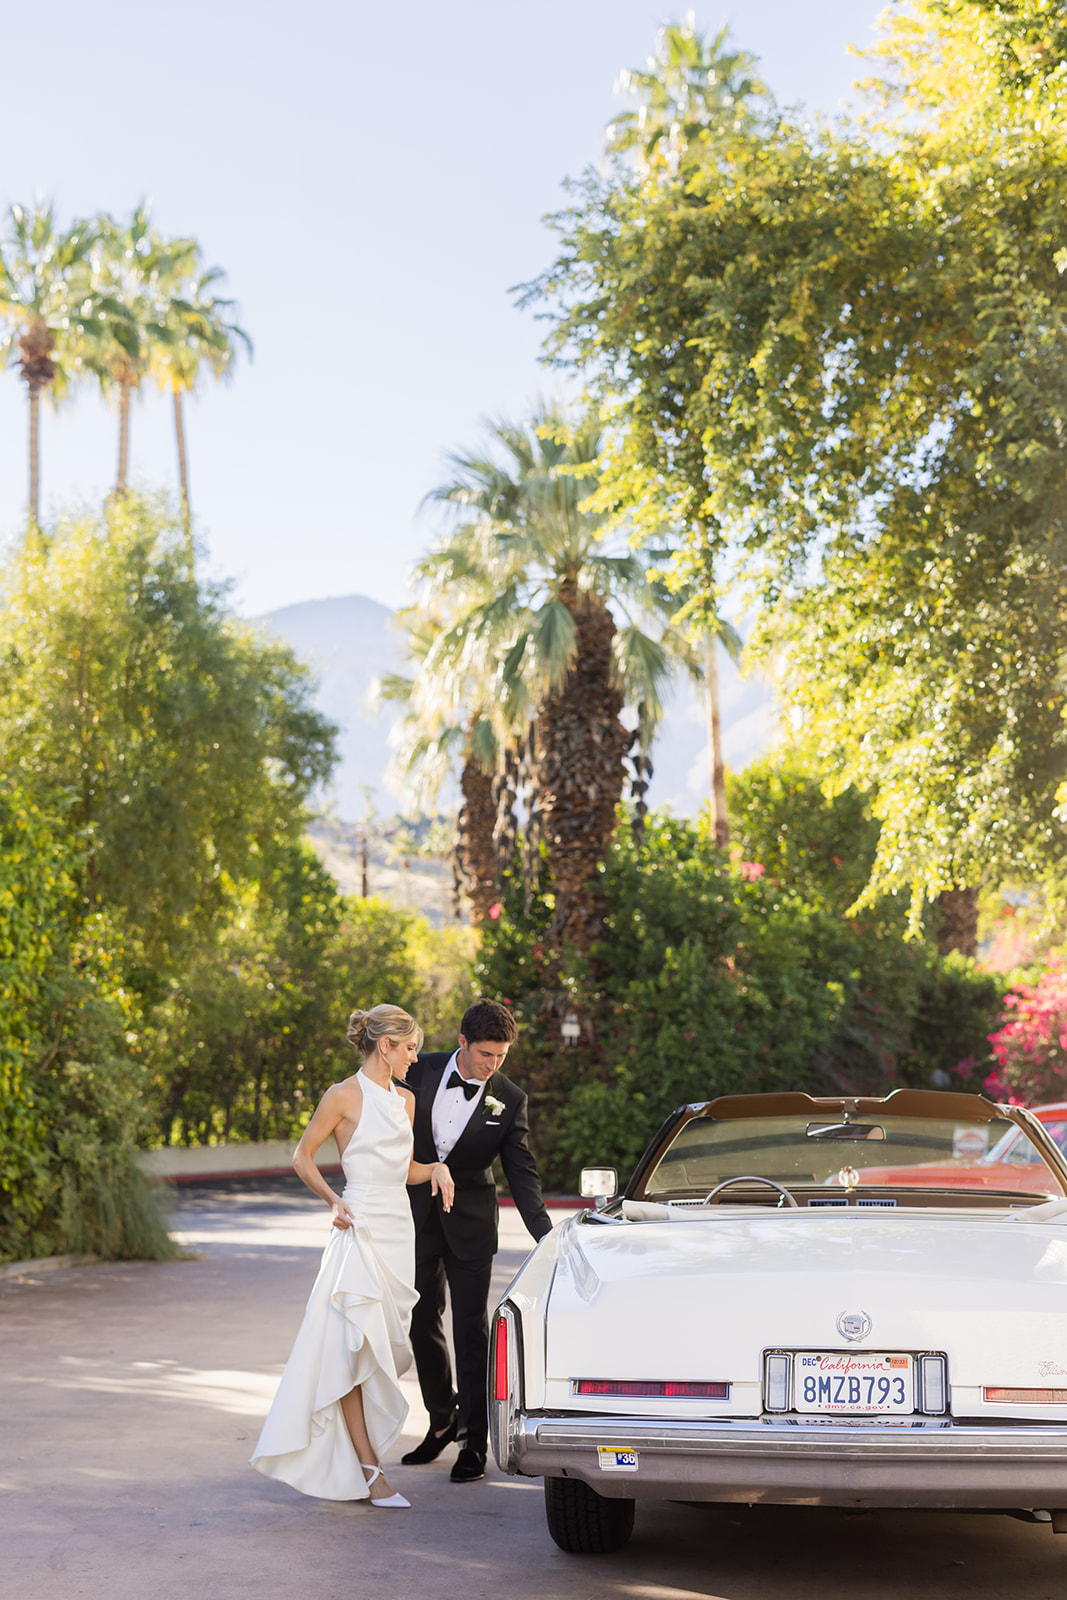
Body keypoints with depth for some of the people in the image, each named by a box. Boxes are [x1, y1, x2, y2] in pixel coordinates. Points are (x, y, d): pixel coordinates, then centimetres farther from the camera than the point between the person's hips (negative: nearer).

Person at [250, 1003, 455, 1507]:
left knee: (386, 1349, 9)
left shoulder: (405, 1100, 14)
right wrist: (332, 1200, -12)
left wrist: (436, 1168, 3)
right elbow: (303, 1156, -1)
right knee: (354, 1348, -8)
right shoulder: (345, 1096, -7)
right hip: (360, 1233, -7)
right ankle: (367, 1469, -7)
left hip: (400, 1229, 7)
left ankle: (363, 1453, 21)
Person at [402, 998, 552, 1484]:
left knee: (471, 1332, -1)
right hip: (416, 1219, 2)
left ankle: (472, 1441, 8)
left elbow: (521, 1174, -10)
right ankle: (442, 1420, 31)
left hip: (469, 1225, -2)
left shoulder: (510, 1100, -10)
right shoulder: (422, 1071, -7)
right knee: (423, 1325, 11)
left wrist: (547, 1237, -21)